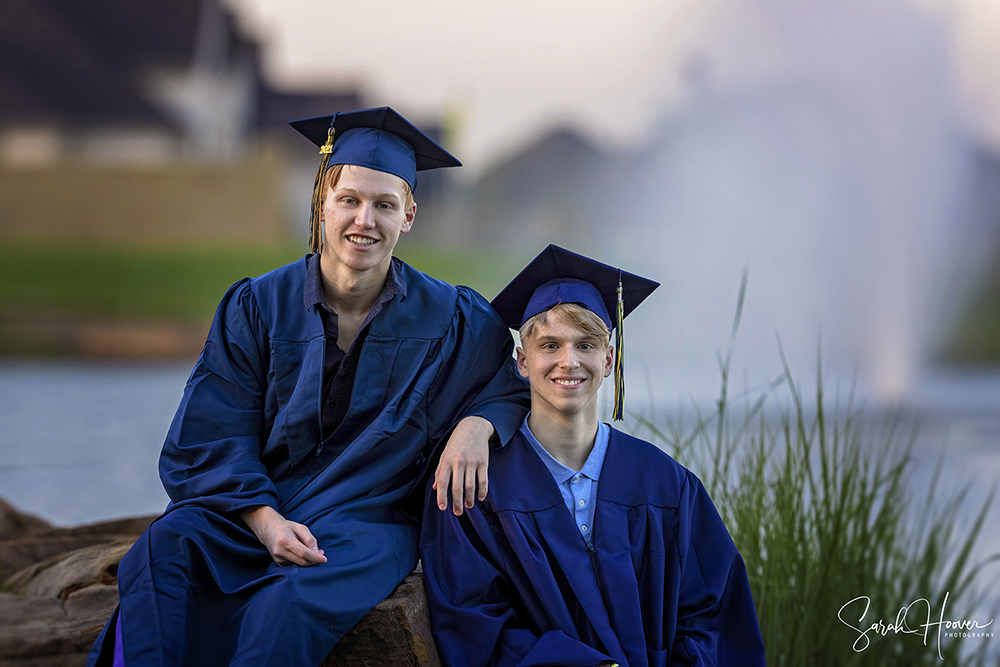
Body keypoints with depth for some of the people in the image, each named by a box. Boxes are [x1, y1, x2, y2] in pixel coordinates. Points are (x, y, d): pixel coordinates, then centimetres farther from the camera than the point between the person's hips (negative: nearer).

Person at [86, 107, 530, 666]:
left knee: (293, 603, -36)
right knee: (161, 556, -31)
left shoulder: (450, 321, 2)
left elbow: (510, 384, 17)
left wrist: (477, 424, -8)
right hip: (247, 508, 2)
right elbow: (210, 439, -1)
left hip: (363, 519, -1)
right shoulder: (257, 307, 2)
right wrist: (265, 520, -20)